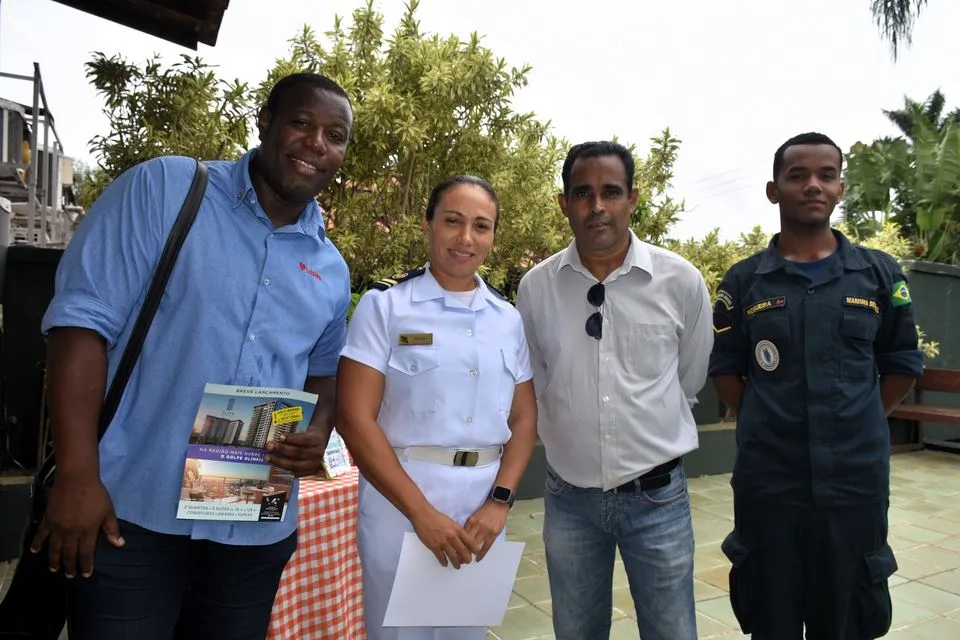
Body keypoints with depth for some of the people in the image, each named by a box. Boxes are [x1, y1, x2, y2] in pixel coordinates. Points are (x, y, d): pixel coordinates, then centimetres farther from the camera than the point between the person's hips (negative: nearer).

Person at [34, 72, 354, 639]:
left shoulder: (331, 270, 7)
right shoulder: (165, 188, -6)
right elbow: (83, 318, -11)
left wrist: (319, 433, -5)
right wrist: (77, 475, -16)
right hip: (131, 510, -4)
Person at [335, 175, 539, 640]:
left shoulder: (509, 320, 6)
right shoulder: (385, 304, -7)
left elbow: (524, 418, 8)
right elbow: (355, 417, -12)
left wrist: (500, 501, -6)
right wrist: (421, 511, -15)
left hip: (483, 505, 4)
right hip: (401, 501, -4)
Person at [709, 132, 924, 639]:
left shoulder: (880, 274, 2)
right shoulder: (743, 281, 1)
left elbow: (903, 364, 10)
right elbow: (724, 369, 6)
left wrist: (857, 426, 7)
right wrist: (764, 429, 2)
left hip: (856, 480, 1)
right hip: (765, 482, 0)